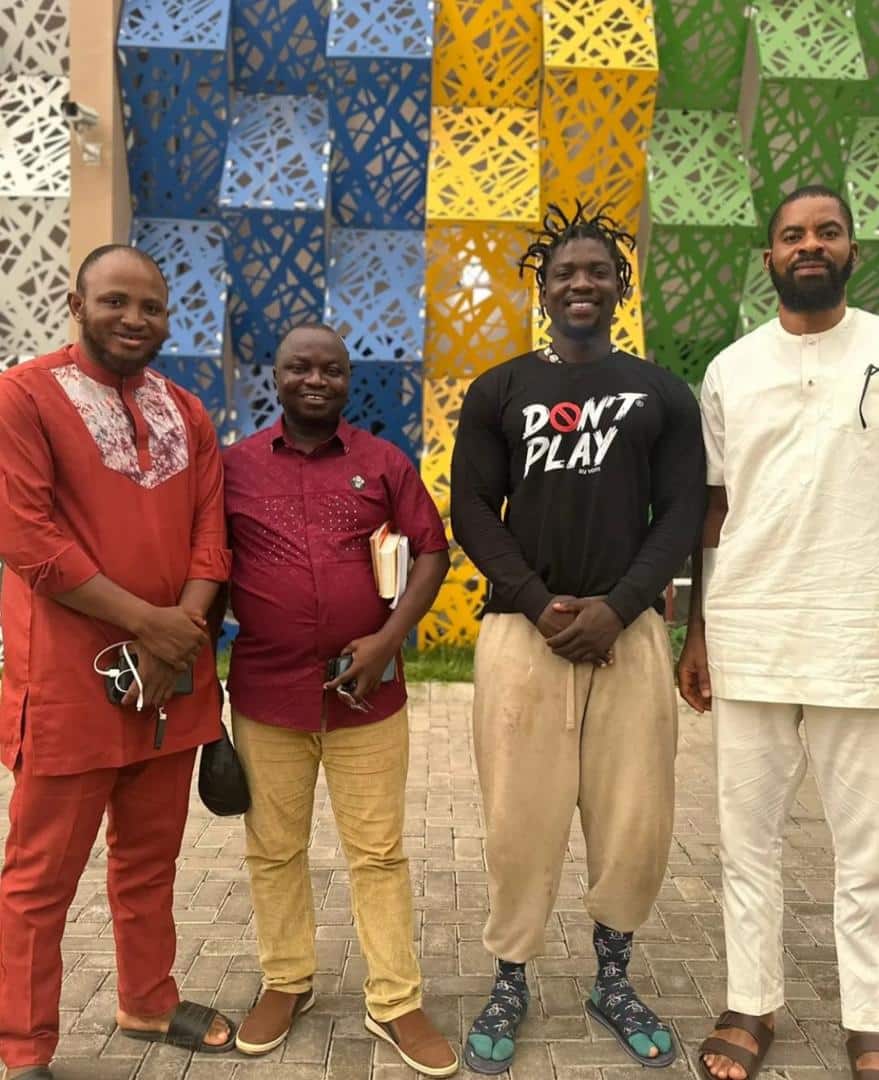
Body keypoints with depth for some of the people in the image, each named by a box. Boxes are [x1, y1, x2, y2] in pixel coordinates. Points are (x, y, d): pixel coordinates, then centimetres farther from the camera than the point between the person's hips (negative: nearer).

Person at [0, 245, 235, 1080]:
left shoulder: (186, 412, 12)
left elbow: (209, 529, 7)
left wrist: (180, 633, -9)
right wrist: (145, 621, -16)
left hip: (173, 674, 6)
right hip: (70, 679, -5)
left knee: (151, 855, 19)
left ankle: (149, 1003, 37)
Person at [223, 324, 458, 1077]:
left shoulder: (383, 462, 2)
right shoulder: (235, 465, 3)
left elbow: (433, 548, 2)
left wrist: (389, 638, -9)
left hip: (367, 690, 0)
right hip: (265, 692, 1)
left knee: (379, 852, 9)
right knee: (273, 850, 14)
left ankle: (395, 1002, 24)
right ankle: (286, 982, 36)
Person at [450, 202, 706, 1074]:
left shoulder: (663, 394, 11)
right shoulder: (497, 391, 9)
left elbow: (681, 515, 4)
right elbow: (470, 512, 2)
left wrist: (616, 608, -11)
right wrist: (541, 606, -11)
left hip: (627, 628, 1)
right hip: (520, 628, -1)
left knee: (637, 821, 5)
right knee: (519, 819, 2)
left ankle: (612, 980, 29)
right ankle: (509, 985, 24)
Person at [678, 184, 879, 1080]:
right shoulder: (730, 369, 9)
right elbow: (714, 510, 10)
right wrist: (696, 631, 6)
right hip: (745, 637, 2)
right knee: (747, 837, 11)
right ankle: (750, 1004, 26)